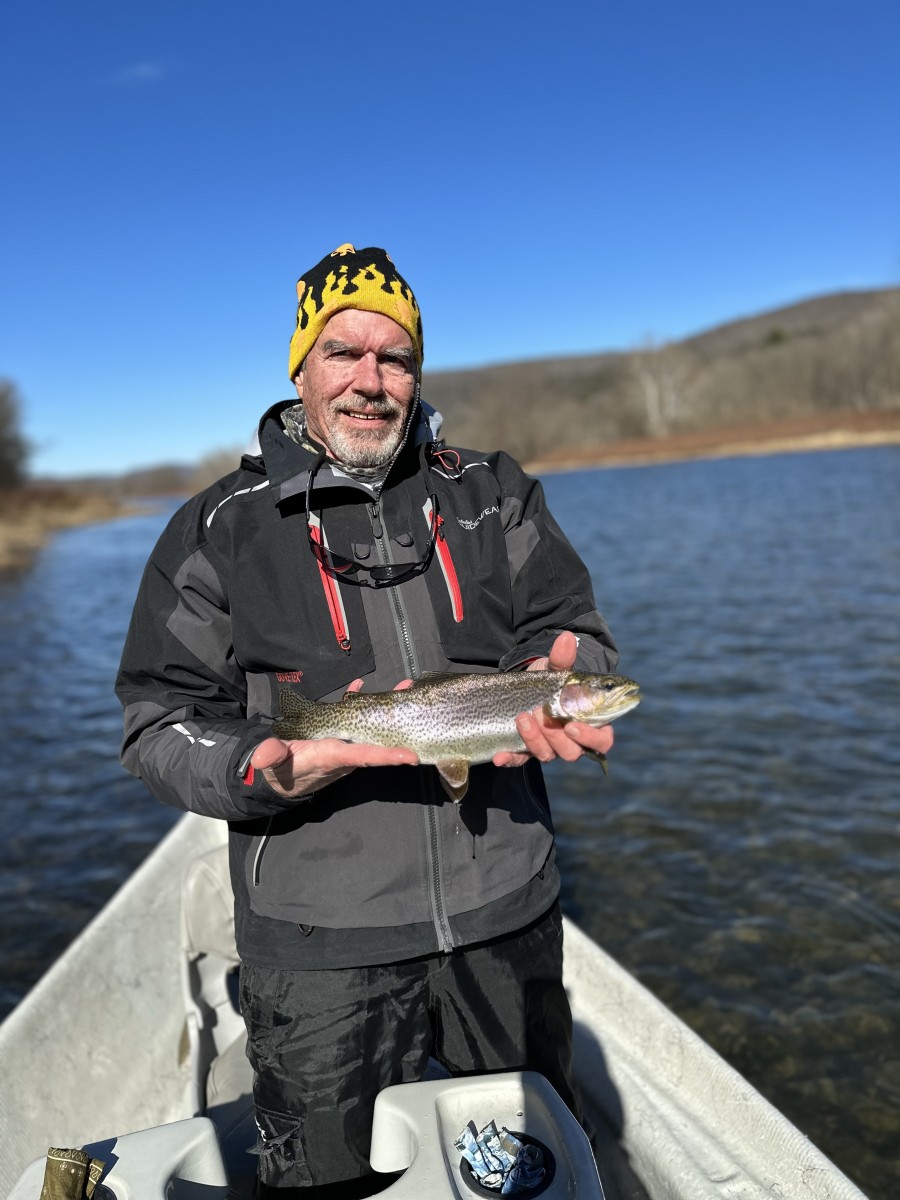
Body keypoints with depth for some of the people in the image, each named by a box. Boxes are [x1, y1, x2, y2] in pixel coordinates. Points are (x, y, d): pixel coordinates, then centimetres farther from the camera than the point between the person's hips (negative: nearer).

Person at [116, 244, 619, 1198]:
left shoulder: (491, 495, 4)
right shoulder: (220, 529, -2)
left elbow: (572, 629, 2)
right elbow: (158, 724, -4)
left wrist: (556, 673, -22)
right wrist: (265, 770, -23)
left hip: (506, 912, 3)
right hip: (322, 942, -2)